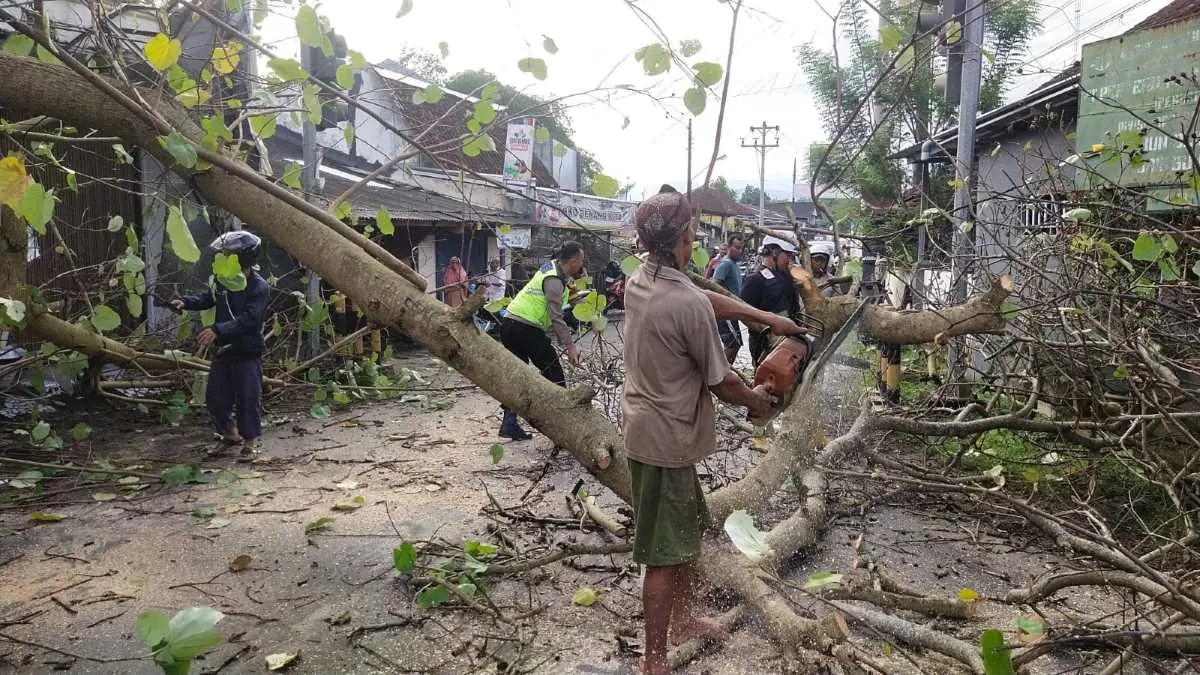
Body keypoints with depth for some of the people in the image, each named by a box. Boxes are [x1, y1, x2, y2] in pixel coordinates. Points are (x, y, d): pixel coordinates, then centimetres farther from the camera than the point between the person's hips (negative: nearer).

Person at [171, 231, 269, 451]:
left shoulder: (259, 287, -17)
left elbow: (248, 319, -26)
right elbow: (207, 299, 22)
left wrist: (218, 330, -35)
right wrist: (185, 302, 4)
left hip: (248, 352, -7)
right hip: (224, 349, 7)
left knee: (248, 398, -1)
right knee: (215, 396, 13)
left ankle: (250, 438, 16)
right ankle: (229, 429, 36)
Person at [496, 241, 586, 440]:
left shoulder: (553, 266, 11)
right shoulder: (554, 281, -16)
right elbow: (556, 318, -22)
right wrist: (570, 346, -24)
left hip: (509, 324, 10)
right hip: (526, 329, -9)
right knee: (553, 372, 3)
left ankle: (509, 424, 14)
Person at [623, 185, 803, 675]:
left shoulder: (640, 281, 1)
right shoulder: (687, 305, -25)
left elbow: (712, 298, 14)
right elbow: (721, 383, -14)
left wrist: (769, 319, 16)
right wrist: (756, 399, 6)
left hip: (648, 429, 9)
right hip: (667, 439, -9)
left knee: (689, 530, 25)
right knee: (665, 554, 2)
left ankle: (683, 620, 42)